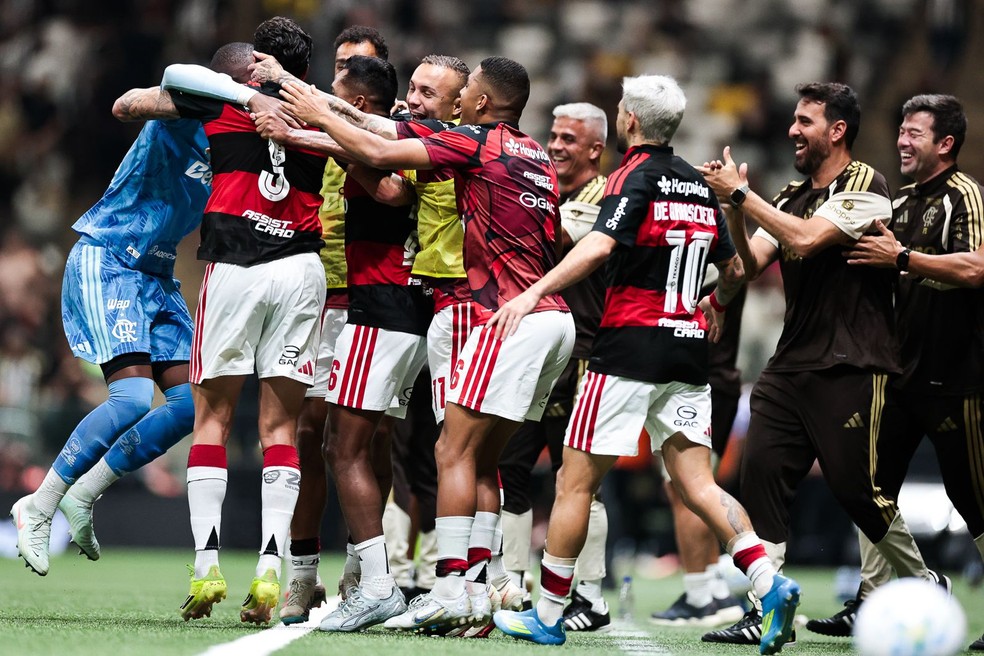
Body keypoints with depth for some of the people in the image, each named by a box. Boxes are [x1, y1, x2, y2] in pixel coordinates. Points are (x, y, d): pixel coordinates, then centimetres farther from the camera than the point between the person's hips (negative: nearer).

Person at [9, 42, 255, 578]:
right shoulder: (180, 123, -18)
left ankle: (82, 497, 9)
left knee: (191, 401, -1)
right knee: (133, 395, -20)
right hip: (104, 262, -9)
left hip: (156, 274, 9)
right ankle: (39, 508, -8)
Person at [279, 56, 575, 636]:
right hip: (555, 319, 8)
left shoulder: (477, 142, -5)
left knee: (455, 452, -7)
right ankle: (476, 592, 8)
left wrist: (320, 114, 8)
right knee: (482, 459, 11)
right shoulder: (536, 157, 18)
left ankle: (450, 592, -13)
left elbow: (379, 154, -7)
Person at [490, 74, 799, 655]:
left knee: (576, 481, 2)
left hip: (631, 346, -7)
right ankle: (770, 583, -15)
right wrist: (716, 305, 43)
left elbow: (598, 247, -24)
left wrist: (533, 293, -29)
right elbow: (734, 270, 23)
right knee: (697, 483, 4)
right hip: (689, 351, 7)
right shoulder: (700, 185, 13)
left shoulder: (635, 177, -7)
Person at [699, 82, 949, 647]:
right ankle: (766, 611, -7)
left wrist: (742, 193, -15)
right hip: (792, 365, 7)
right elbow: (749, 266, 10)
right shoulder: (791, 197, 16)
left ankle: (927, 585, 20)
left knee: (858, 490, -3)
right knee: (762, 474, -7)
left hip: (851, 368, -7)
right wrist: (734, 207, -5)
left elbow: (807, 239, -21)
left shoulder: (864, 185, -7)